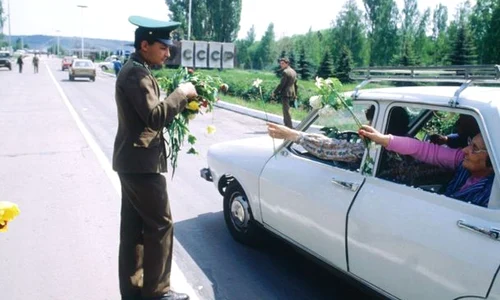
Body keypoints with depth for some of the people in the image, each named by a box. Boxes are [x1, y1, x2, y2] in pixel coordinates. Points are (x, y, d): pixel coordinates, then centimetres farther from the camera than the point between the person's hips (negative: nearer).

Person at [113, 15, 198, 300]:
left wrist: (180, 105, 6)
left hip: (132, 160, 10)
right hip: (141, 162, -10)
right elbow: (154, 117, -25)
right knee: (160, 225, -1)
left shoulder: (132, 70, 16)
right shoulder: (137, 74, -16)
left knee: (134, 227, 13)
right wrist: (181, 94, -14)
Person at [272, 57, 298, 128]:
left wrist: (274, 92, -12)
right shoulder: (293, 71, 14)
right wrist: (295, 94, 25)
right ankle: (287, 125, 22)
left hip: (285, 93, -9)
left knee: (286, 110, -6)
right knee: (286, 110, 17)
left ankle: (289, 126, -7)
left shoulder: (285, 72, -14)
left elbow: (281, 84, -18)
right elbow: (295, 84, 19)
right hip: (291, 93, 9)